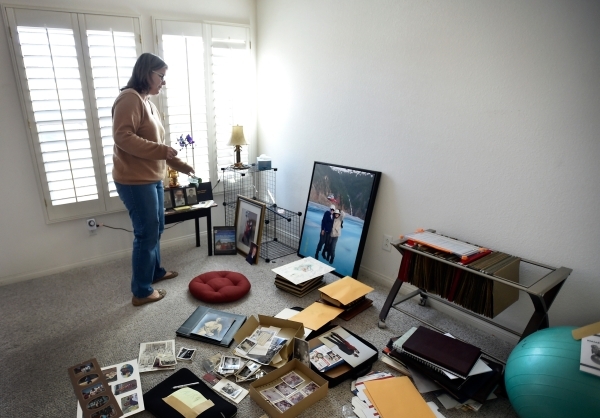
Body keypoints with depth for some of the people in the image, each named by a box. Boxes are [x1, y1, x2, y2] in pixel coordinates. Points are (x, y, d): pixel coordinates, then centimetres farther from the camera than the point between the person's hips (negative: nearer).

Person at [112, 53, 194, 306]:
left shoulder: (148, 102, 16)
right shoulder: (130, 98, -14)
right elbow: (123, 137, -24)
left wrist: (178, 164, 18)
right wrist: (161, 150, -25)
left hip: (152, 178, 10)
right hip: (135, 181, -10)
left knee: (156, 229, 20)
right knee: (147, 234, -3)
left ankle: (155, 271, 40)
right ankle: (141, 292, 11)